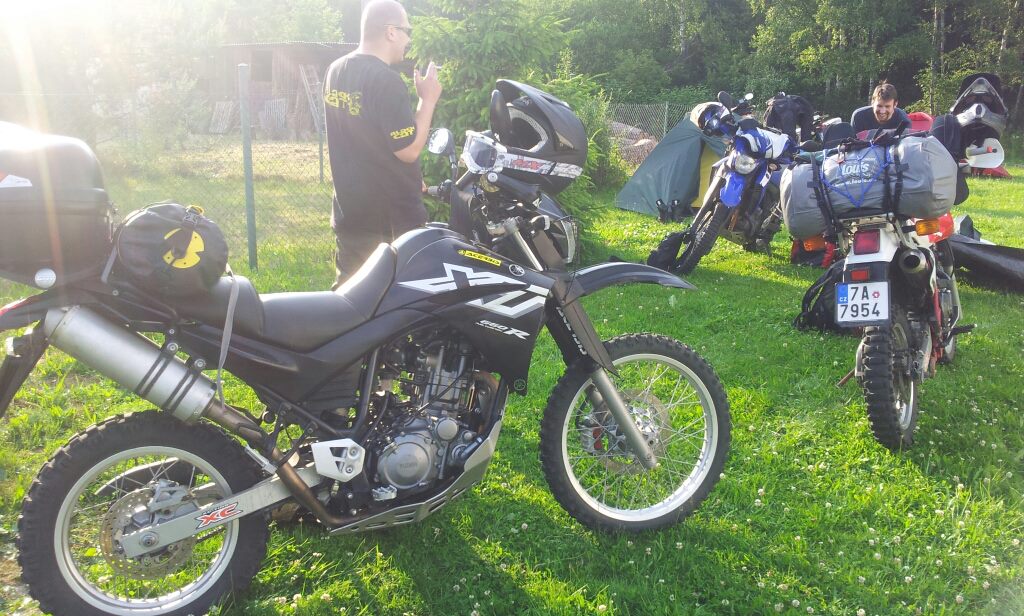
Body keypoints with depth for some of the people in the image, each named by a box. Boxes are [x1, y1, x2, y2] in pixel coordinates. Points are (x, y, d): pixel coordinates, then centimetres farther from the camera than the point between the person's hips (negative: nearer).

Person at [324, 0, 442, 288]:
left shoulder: (336, 71, 8)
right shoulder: (386, 81, -21)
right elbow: (409, 150, -21)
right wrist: (428, 99, -10)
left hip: (348, 210, 8)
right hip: (393, 215, -8)